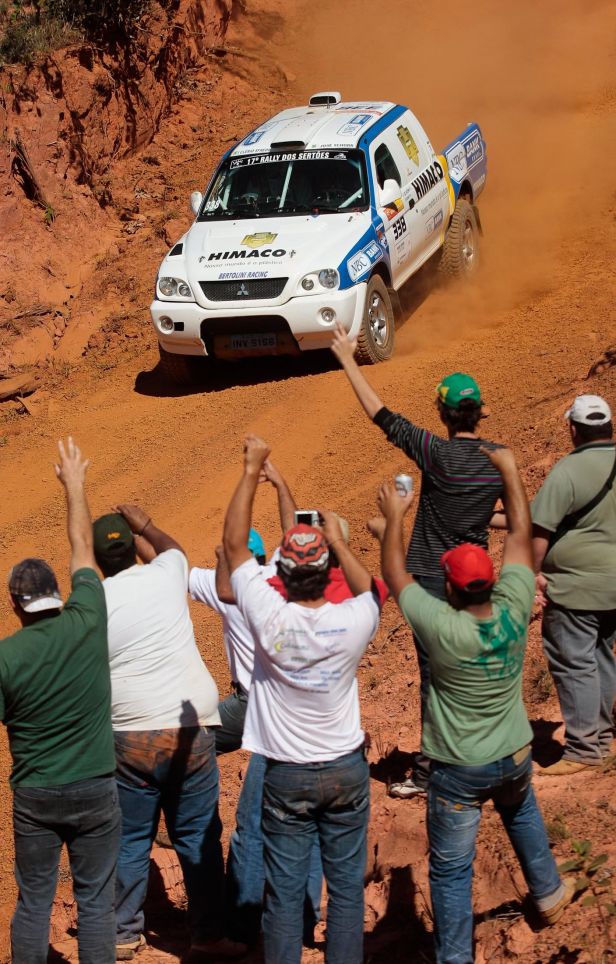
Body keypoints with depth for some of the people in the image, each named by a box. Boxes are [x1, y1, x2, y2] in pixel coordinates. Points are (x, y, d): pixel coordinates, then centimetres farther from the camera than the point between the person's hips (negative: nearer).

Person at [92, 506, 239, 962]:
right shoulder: (165, 575, -1)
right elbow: (172, 547, 24)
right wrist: (146, 525, 41)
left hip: (129, 739, 0)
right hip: (190, 731, 1)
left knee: (131, 841, 14)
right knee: (199, 838, 11)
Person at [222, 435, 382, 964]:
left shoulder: (270, 619, -20)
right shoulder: (352, 622, -16)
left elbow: (234, 542, -9)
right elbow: (371, 590, 11)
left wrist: (252, 470, -4)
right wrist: (340, 542, 19)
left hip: (287, 776, -1)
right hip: (346, 769, 1)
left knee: (284, 893, 7)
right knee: (347, 888, 12)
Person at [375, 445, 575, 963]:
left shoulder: (443, 628, -27)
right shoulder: (514, 610, -18)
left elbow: (395, 575, -12)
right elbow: (521, 533, -7)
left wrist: (394, 517, 2)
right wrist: (509, 467, 2)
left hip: (458, 770, -5)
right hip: (514, 757, 5)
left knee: (452, 870, 8)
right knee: (522, 813, 36)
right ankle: (549, 892, 52)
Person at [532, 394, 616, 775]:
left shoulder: (569, 471, -17)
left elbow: (540, 529, -18)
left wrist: (533, 573, -9)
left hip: (576, 586, -7)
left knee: (574, 664, -1)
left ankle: (584, 748, 1)